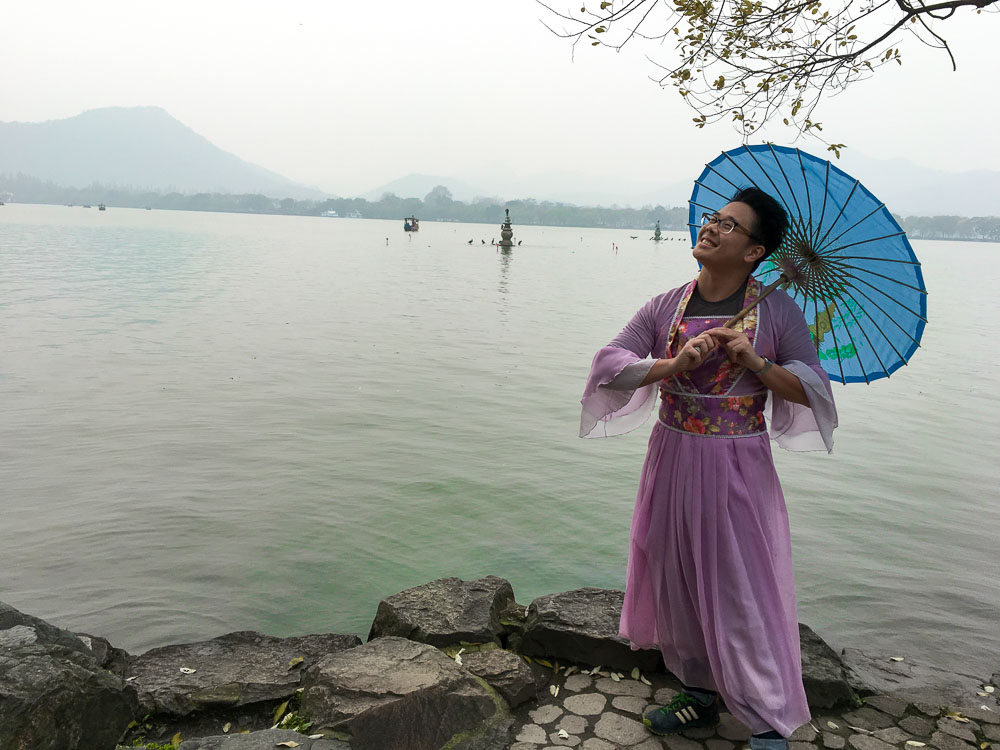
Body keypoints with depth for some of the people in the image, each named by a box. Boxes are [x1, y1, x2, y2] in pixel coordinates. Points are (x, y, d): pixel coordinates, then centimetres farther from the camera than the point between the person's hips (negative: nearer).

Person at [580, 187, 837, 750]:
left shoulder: (777, 311, -3)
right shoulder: (665, 308, 2)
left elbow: (814, 390, -3)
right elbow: (609, 365, -8)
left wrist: (755, 363, -19)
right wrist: (673, 365, -22)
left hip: (738, 470, -3)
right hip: (673, 461, 4)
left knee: (744, 593, 1)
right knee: (678, 582, 13)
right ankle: (701, 695, 34)